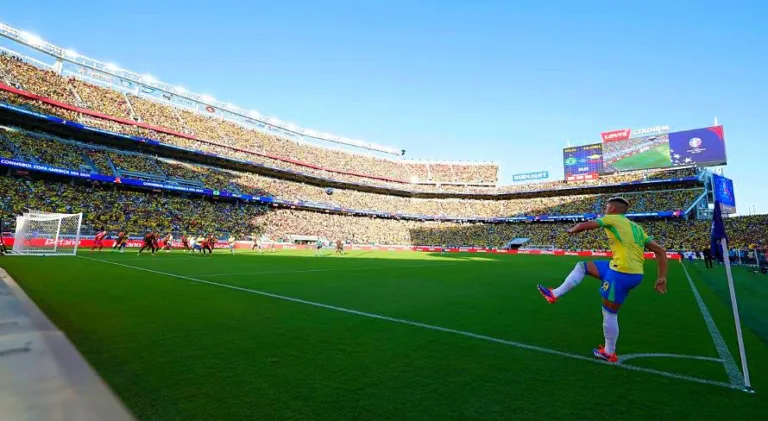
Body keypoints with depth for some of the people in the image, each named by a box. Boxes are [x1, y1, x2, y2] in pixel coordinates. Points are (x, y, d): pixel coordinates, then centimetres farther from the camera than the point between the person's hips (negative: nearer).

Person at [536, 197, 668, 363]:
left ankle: (609, 353, 21)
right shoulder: (636, 227, 19)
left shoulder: (613, 219, -1)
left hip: (622, 272, -8)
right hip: (635, 273, 8)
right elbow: (660, 251, 16)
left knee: (609, 313, 6)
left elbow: (584, 225, -1)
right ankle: (555, 294, 14)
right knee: (582, 266, 15)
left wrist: (571, 230, 22)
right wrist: (662, 278, 15)